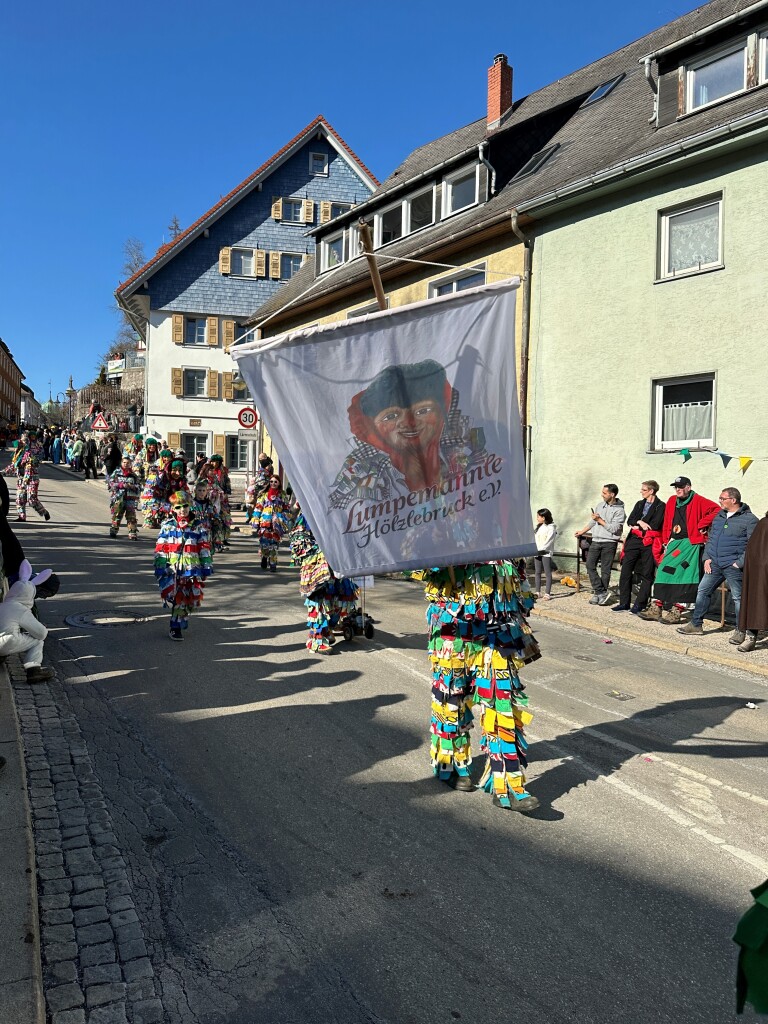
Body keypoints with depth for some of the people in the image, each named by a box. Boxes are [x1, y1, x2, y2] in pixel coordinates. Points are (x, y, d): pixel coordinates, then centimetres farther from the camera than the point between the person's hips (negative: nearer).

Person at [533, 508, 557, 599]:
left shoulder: (551, 528, -6)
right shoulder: (538, 527, 16)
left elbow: (548, 542, -13)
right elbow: (534, 539, 12)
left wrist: (540, 550, -17)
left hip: (546, 553, -7)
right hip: (537, 553, 7)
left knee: (547, 573, -4)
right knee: (537, 572, 8)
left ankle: (547, 593, -5)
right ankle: (538, 592, 14)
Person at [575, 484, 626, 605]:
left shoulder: (619, 510, -7)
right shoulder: (600, 505, 12)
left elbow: (614, 529, -15)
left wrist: (600, 520, -12)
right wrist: (582, 531, 27)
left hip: (609, 543, -6)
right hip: (596, 541, 6)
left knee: (605, 570, -1)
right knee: (590, 564, -6)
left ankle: (599, 594, 6)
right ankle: (602, 592, -4)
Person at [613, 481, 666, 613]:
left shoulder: (660, 506, -3)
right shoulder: (639, 504, 18)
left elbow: (655, 525, -14)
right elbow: (630, 521, 10)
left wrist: (637, 526, -4)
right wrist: (640, 522, -10)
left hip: (649, 543, -6)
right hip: (634, 541, 6)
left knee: (647, 575, 0)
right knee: (625, 571, 2)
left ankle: (640, 605, 5)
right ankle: (624, 603, 8)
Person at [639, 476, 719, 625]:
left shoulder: (698, 501, -4)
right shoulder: (672, 501, 14)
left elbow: (716, 510, -13)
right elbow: (666, 523, 18)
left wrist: (702, 525, -13)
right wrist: (666, 542, 11)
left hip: (690, 544, -6)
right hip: (674, 542, 7)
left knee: (683, 575, -12)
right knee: (663, 572, 1)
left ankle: (676, 612, -11)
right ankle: (656, 608, 5)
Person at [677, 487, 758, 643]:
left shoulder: (749, 519, -7)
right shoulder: (719, 516, 16)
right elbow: (710, 538, 21)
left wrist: (739, 563, -15)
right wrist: (707, 558, 10)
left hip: (733, 566, -7)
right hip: (714, 564, 7)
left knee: (738, 597, 0)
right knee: (702, 591, 7)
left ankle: (740, 631, 11)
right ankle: (696, 624, 17)